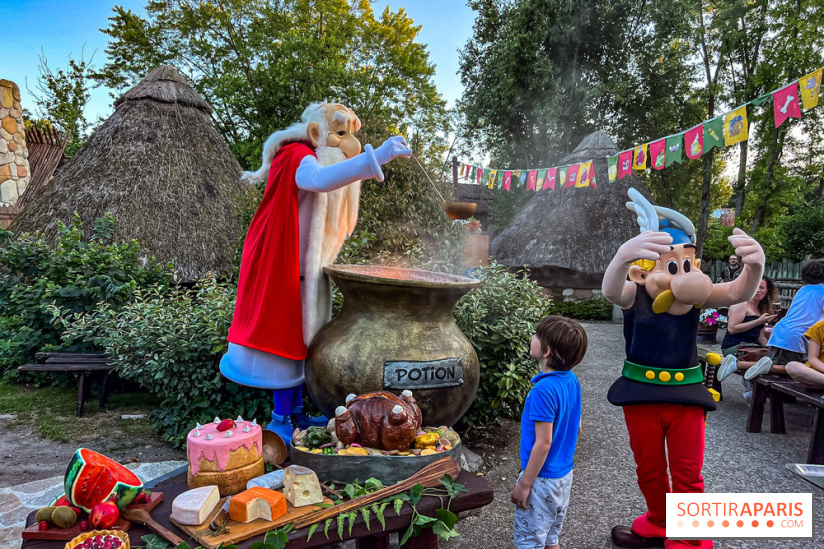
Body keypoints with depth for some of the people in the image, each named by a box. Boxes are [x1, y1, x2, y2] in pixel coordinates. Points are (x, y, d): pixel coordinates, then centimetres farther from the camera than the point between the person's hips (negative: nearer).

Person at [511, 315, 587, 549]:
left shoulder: (544, 390, -27)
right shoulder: (571, 380, -3)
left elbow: (543, 443, -24)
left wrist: (524, 484, -15)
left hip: (542, 479, -7)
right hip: (564, 475, 8)